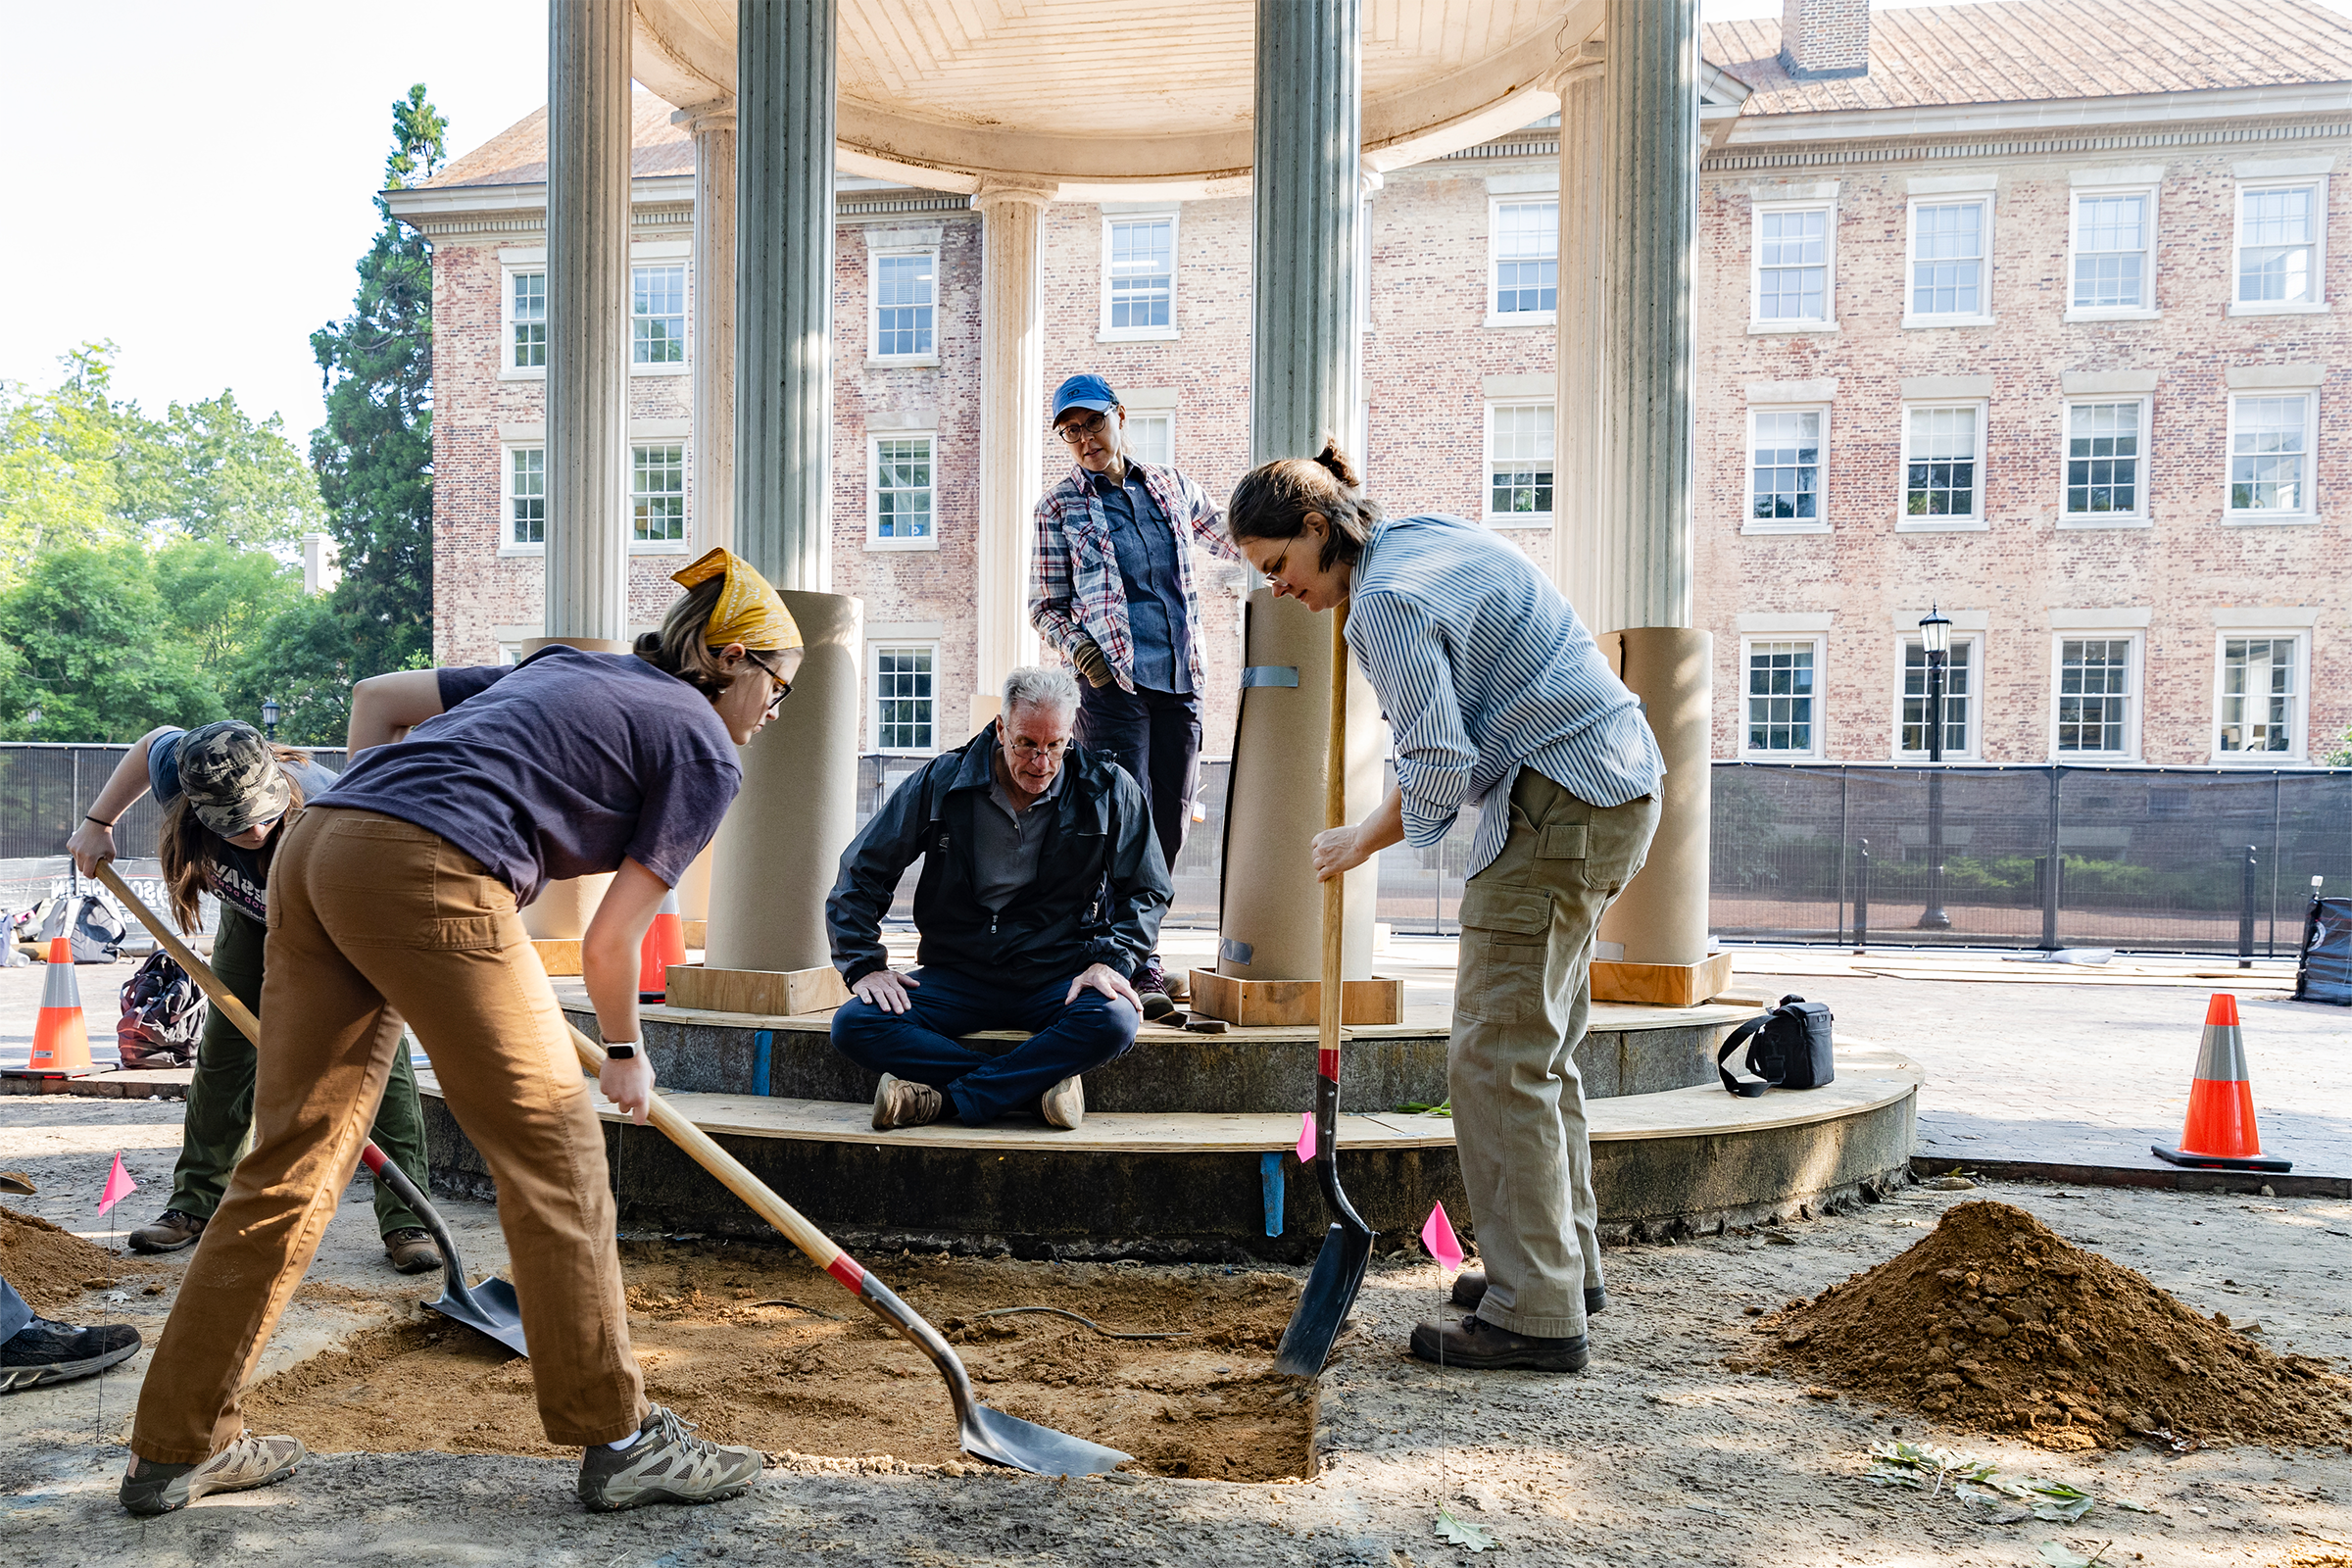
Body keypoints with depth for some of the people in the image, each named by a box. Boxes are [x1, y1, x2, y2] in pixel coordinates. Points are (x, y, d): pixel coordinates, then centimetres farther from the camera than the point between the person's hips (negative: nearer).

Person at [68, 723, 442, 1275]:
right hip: (253, 912, 5)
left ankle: (405, 1220, -15)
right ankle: (196, 1203, 17)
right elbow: (155, 739, -4)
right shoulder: (180, 772, -32)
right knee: (224, 1045, 3)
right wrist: (98, 825, -1)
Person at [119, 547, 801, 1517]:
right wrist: (625, 1055, 22)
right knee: (553, 1150, 1)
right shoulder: (706, 753, 7)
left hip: (318, 845, 9)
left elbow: (376, 697, 27)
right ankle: (619, 1442, 8)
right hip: (427, 875, -8)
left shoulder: (561, 669, 29)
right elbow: (609, 943, 6)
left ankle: (175, 1447, 21)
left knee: (293, 1156, 13)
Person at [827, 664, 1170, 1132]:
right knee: (852, 1024, -24)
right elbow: (861, 872, 6)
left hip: (1061, 979, -1)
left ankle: (945, 1097, -25)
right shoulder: (941, 782, -1)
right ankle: (1042, 1081, -24)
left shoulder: (1108, 790, -2)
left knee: (1115, 1021, -35)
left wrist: (1112, 961, -10)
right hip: (956, 978, 1)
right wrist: (864, 965, -5)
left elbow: (1146, 891, 7)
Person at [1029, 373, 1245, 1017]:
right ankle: (1140, 970, -9)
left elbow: (1233, 540, 30)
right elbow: (1044, 604, 5)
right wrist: (1075, 643, -14)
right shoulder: (1060, 506, 4)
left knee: (1170, 823, 6)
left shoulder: (1170, 486, 14)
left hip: (1181, 678, 4)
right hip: (1114, 679, -4)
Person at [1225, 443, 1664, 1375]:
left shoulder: (1388, 599, -17)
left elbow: (1440, 772, -20)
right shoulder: (1427, 539, 14)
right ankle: (1566, 1262, 28)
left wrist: (1364, 839, -5)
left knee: (1496, 1057, -7)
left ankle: (1535, 1315, -3)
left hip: (1560, 804, -11)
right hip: (1615, 786, 11)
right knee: (1538, 1045, 18)